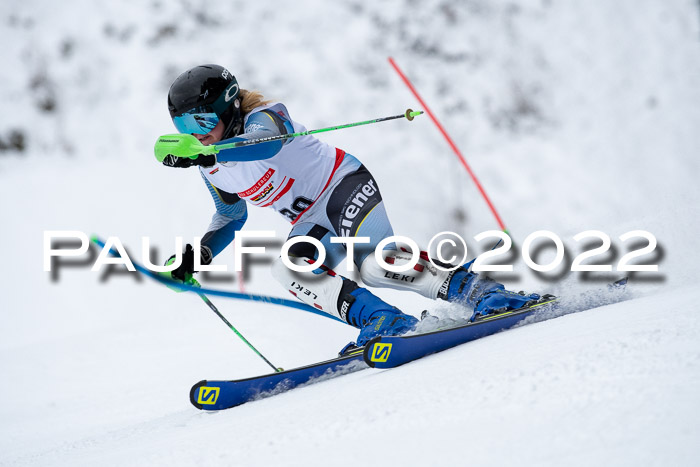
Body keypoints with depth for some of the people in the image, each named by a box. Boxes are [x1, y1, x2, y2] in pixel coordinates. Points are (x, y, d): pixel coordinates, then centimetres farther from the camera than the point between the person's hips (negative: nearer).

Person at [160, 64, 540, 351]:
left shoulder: (263, 117, -17)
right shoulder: (212, 170, 6)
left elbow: (264, 142, -43)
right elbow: (231, 217, 23)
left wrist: (206, 152, -60)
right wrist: (200, 255, 5)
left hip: (345, 185, -7)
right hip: (315, 223, 7)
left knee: (374, 263, -32)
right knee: (287, 267, -25)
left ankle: (478, 291, -24)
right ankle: (381, 321, -31)